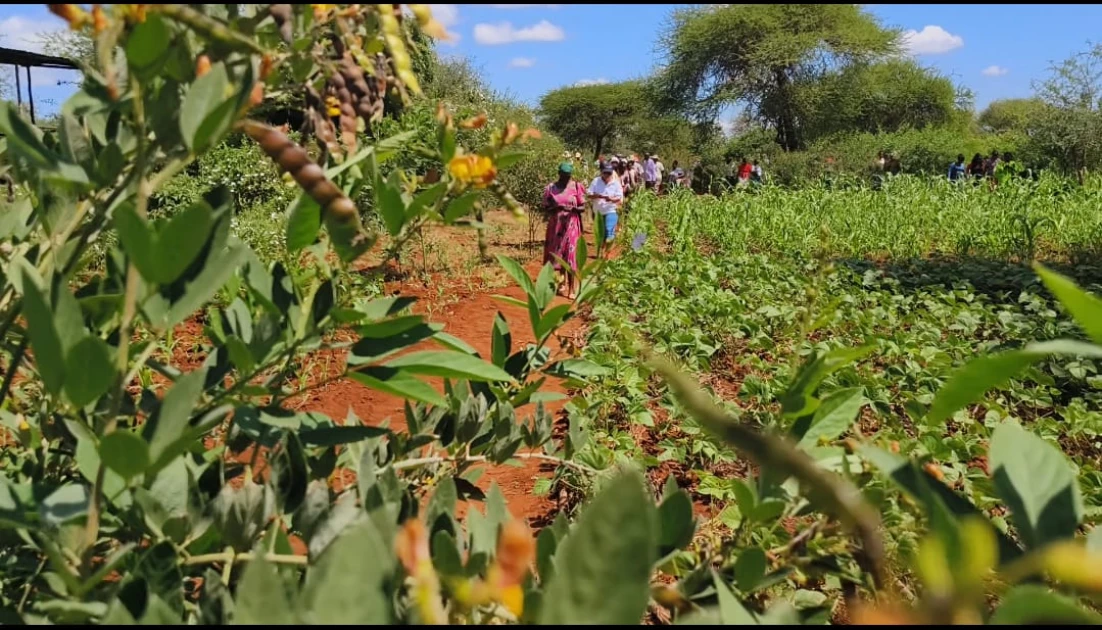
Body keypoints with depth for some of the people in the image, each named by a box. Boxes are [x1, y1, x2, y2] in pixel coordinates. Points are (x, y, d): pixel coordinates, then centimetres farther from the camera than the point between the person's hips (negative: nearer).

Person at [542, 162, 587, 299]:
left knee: (570, 255, -6)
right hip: (555, 225, 2)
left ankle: (572, 289, -5)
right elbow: (546, 208, 1)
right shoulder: (551, 188, 1)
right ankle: (563, 280, 27)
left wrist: (573, 208, -19)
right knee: (558, 254, 9)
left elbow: (583, 206, 1)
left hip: (571, 225, -2)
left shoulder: (576, 186, -2)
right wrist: (556, 207, -18)